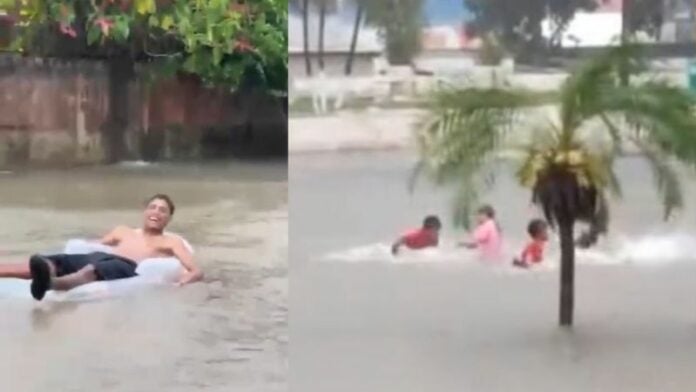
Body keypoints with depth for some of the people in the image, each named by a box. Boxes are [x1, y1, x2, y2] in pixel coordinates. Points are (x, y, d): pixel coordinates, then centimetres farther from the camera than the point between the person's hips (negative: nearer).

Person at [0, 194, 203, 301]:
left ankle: (50, 282, -73)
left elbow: (196, 271, 14)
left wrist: (185, 280, -10)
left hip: (128, 267, -5)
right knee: (50, 262, -26)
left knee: (91, 270, -42)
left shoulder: (172, 242, 28)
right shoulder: (122, 231, 41)